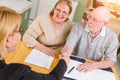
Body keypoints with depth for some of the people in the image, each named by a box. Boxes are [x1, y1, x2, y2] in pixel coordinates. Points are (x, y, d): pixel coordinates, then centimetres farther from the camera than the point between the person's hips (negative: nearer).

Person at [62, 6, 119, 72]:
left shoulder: (112, 37, -10)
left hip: (93, 71, 0)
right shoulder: (78, 27, -9)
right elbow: (68, 46, -14)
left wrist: (94, 65, -26)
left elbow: (110, 61, -9)